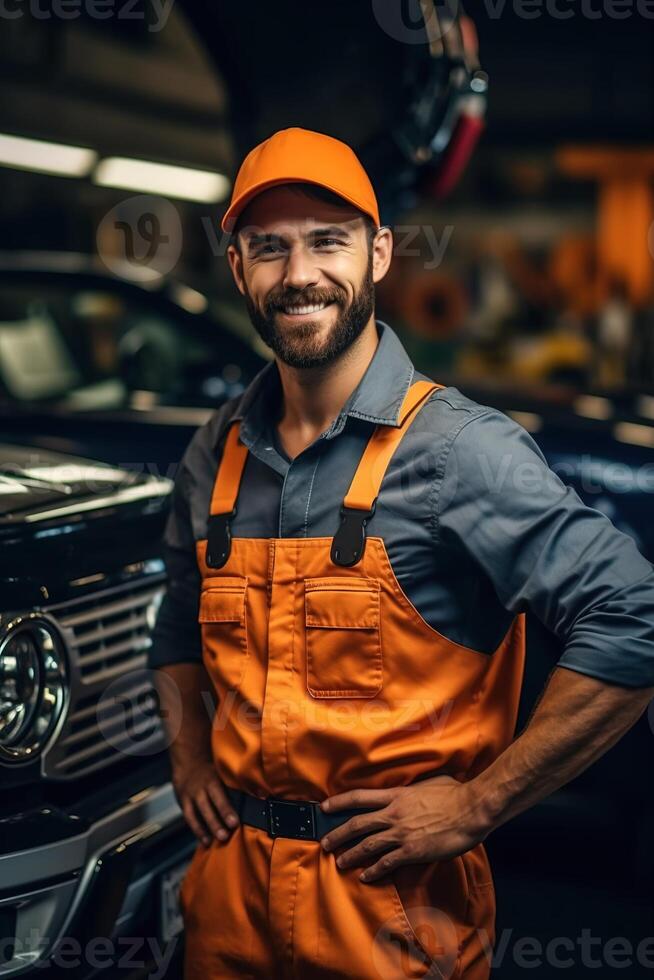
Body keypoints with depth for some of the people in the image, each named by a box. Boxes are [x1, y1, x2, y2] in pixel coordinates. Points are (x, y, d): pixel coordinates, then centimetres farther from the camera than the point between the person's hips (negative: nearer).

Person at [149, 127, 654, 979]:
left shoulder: (458, 447, -16)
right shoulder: (217, 454, 3)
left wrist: (478, 802, -18)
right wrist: (190, 755, 6)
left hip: (394, 899, -5)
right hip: (230, 884, 6)